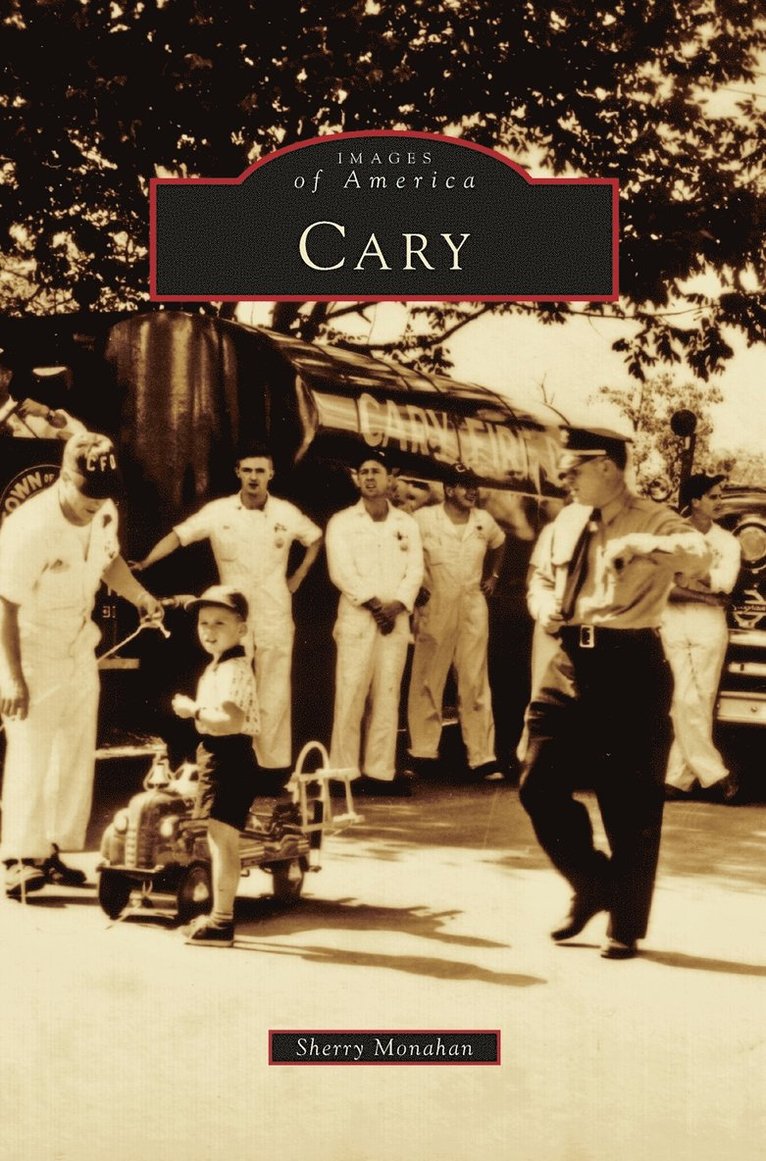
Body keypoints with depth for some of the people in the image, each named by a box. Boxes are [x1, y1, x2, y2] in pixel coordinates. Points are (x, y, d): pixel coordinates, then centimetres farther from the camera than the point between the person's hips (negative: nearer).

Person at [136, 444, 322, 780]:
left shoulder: (287, 513, 1)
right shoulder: (218, 511, -4)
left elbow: (315, 538, 17)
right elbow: (178, 535, -7)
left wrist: (298, 577, 9)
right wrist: (144, 563, -20)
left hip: (275, 617, 0)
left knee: (275, 693, 1)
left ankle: (276, 764, 7)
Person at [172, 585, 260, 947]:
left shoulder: (234, 670, -17)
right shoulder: (217, 667, 16)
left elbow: (231, 721, -29)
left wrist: (194, 710, -20)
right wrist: (195, 710, 10)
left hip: (229, 759, -11)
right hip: (216, 758, 11)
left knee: (222, 839, -8)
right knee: (218, 839, 17)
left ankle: (221, 922, -4)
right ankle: (220, 914, 27)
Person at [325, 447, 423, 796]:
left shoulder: (406, 524, 14)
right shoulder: (341, 522, 5)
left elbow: (415, 570, 5)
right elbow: (341, 572, -6)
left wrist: (397, 604, -11)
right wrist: (374, 604, -13)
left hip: (395, 620, 3)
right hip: (356, 619, -3)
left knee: (387, 696, 2)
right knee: (351, 695, -7)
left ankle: (381, 772, 5)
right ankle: (344, 772, -3)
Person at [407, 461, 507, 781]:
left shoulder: (485, 522, 6)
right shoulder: (424, 519, -7)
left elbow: (499, 545, 26)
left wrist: (493, 576, 17)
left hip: (473, 609, 3)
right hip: (434, 608, -3)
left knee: (476, 682, 2)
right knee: (428, 681, 4)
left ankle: (482, 756, 4)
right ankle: (423, 751, 13)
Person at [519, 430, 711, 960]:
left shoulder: (654, 521, -8)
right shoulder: (567, 522, 12)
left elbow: (701, 556, -28)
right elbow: (542, 577, 25)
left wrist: (639, 544, -41)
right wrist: (545, 605, 4)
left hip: (632, 668, -6)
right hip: (571, 663, 6)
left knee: (631, 806, 3)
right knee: (540, 787, 3)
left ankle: (626, 926, 19)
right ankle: (591, 885, 26)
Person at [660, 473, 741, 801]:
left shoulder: (727, 542, 9)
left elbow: (724, 583, -8)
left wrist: (686, 570, -7)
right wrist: (705, 593, -13)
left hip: (710, 625, 1)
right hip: (674, 621, -1)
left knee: (701, 702, -1)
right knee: (686, 701, -7)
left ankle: (681, 777, 5)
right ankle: (714, 773, -1)